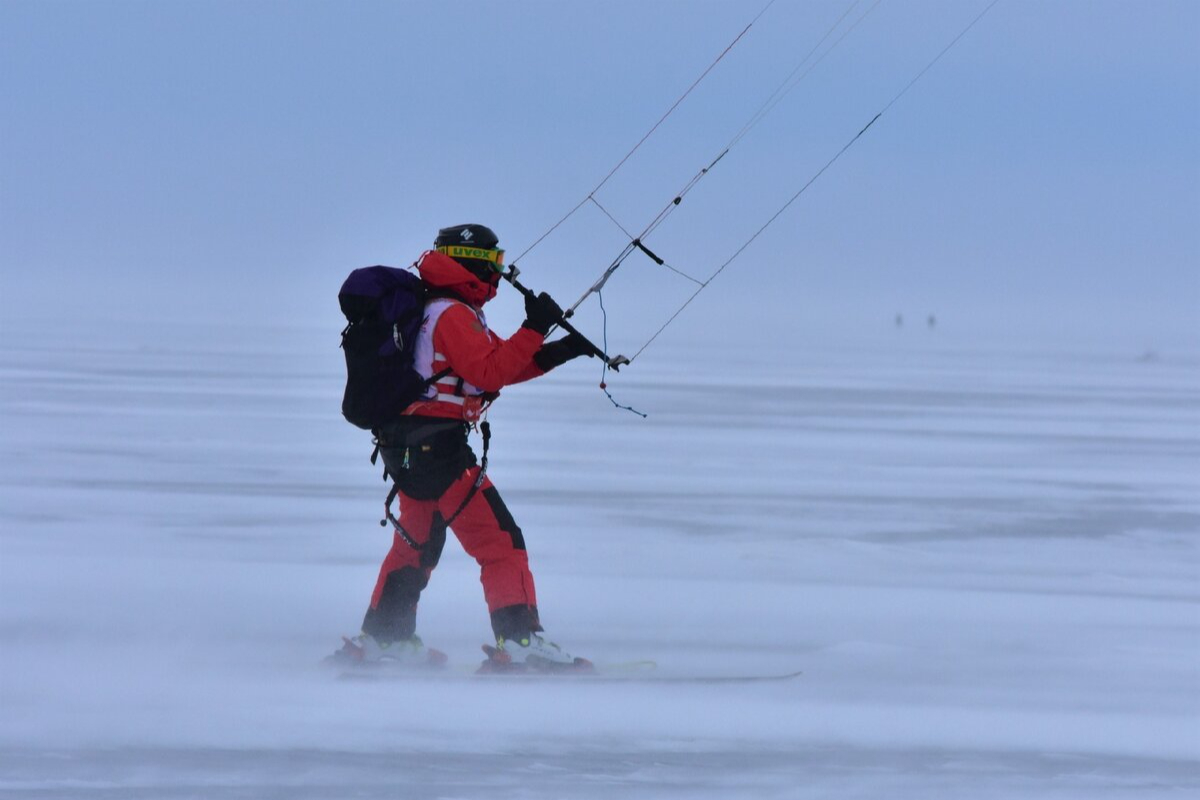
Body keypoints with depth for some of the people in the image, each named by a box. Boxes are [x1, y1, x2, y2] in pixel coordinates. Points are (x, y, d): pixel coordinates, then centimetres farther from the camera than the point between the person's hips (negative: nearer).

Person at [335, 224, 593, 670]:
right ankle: (520, 641, -17)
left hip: (404, 446, 10)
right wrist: (534, 329, -19)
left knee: (416, 544, 24)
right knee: (500, 542, -11)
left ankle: (380, 638, 29)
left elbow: (499, 364, 18)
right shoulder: (453, 315, -13)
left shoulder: (434, 310, 18)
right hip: (437, 444, -10)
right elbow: (490, 372, -20)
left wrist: (560, 352, 8)